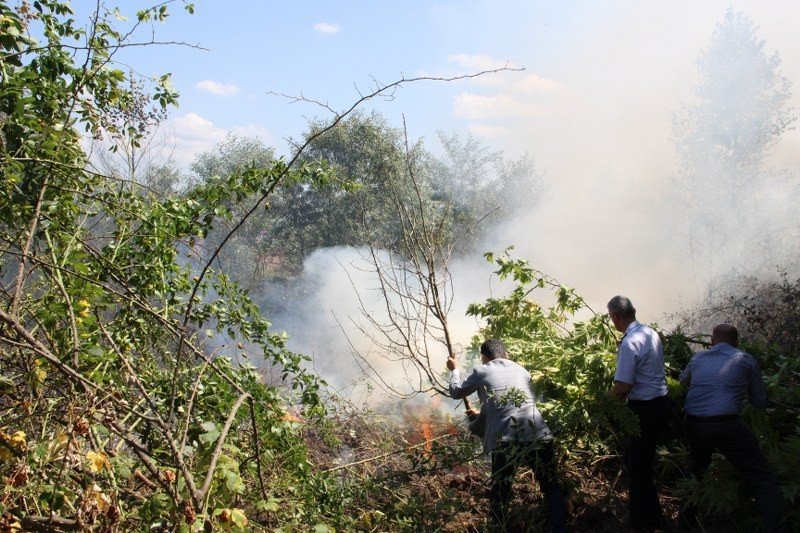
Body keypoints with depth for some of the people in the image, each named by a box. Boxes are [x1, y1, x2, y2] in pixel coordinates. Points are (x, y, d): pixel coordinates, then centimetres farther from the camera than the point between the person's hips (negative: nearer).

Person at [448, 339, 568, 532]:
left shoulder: (481, 372, 14)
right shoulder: (521, 370, 24)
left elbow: (456, 392, 30)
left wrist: (454, 370, 50)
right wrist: (481, 416, 52)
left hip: (504, 441, -2)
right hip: (538, 435, 2)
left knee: (500, 493, 15)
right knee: (551, 487, 17)